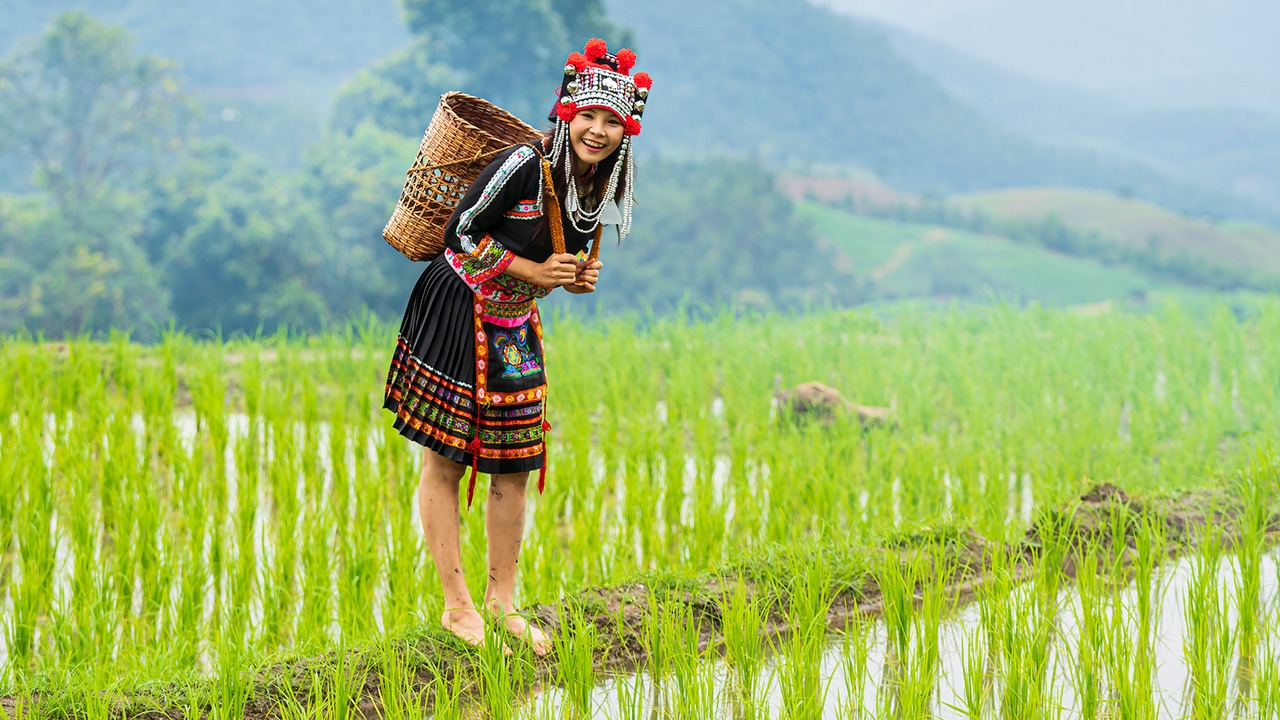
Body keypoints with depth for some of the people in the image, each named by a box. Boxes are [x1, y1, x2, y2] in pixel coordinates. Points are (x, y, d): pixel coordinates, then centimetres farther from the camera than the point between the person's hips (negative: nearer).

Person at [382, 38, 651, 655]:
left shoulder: (604, 188, 0)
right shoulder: (525, 166, -23)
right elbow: (461, 234, -17)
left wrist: (579, 277, -7)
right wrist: (534, 272, -20)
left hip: (515, 329, 7)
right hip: (456, 315, -7)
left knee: (515, 464, 10)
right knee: (445, 460, -1)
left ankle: (501, 600, 23)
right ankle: (457, 606, 7)